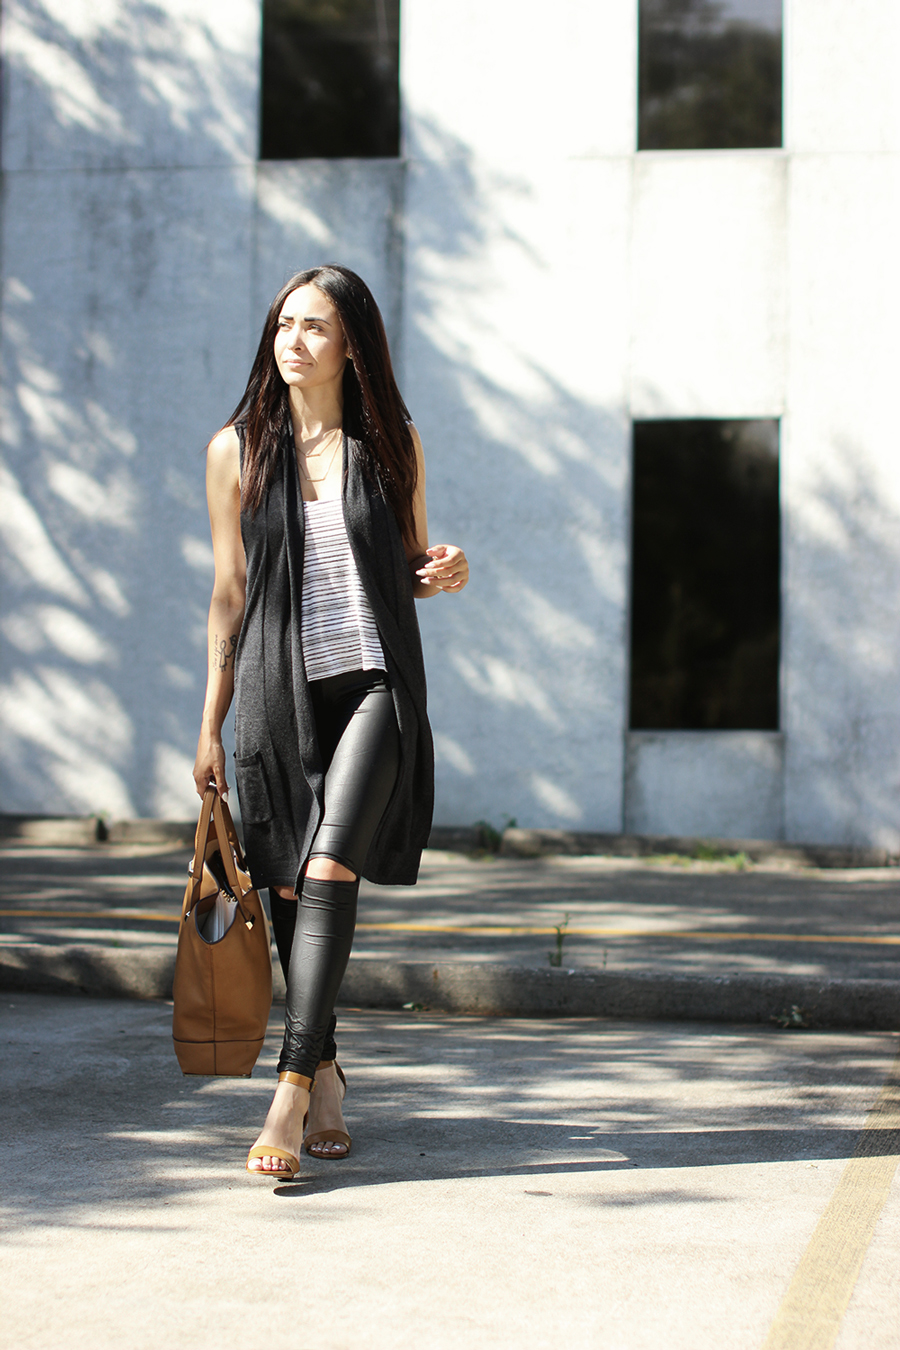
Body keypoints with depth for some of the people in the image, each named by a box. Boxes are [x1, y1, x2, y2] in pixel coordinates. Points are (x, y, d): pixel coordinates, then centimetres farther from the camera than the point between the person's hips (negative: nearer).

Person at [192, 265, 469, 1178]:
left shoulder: (391, 442, 7)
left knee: (328, 869, -18)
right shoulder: (235, 450, 6)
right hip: (276, 689, 2)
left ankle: (291, 1087, -19)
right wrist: (210, 725, 6)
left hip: (372, 680, -1)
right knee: (287, 886, 6)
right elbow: (228, 595, 9)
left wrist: (445, 572, -7)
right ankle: (325, 1076, 24)